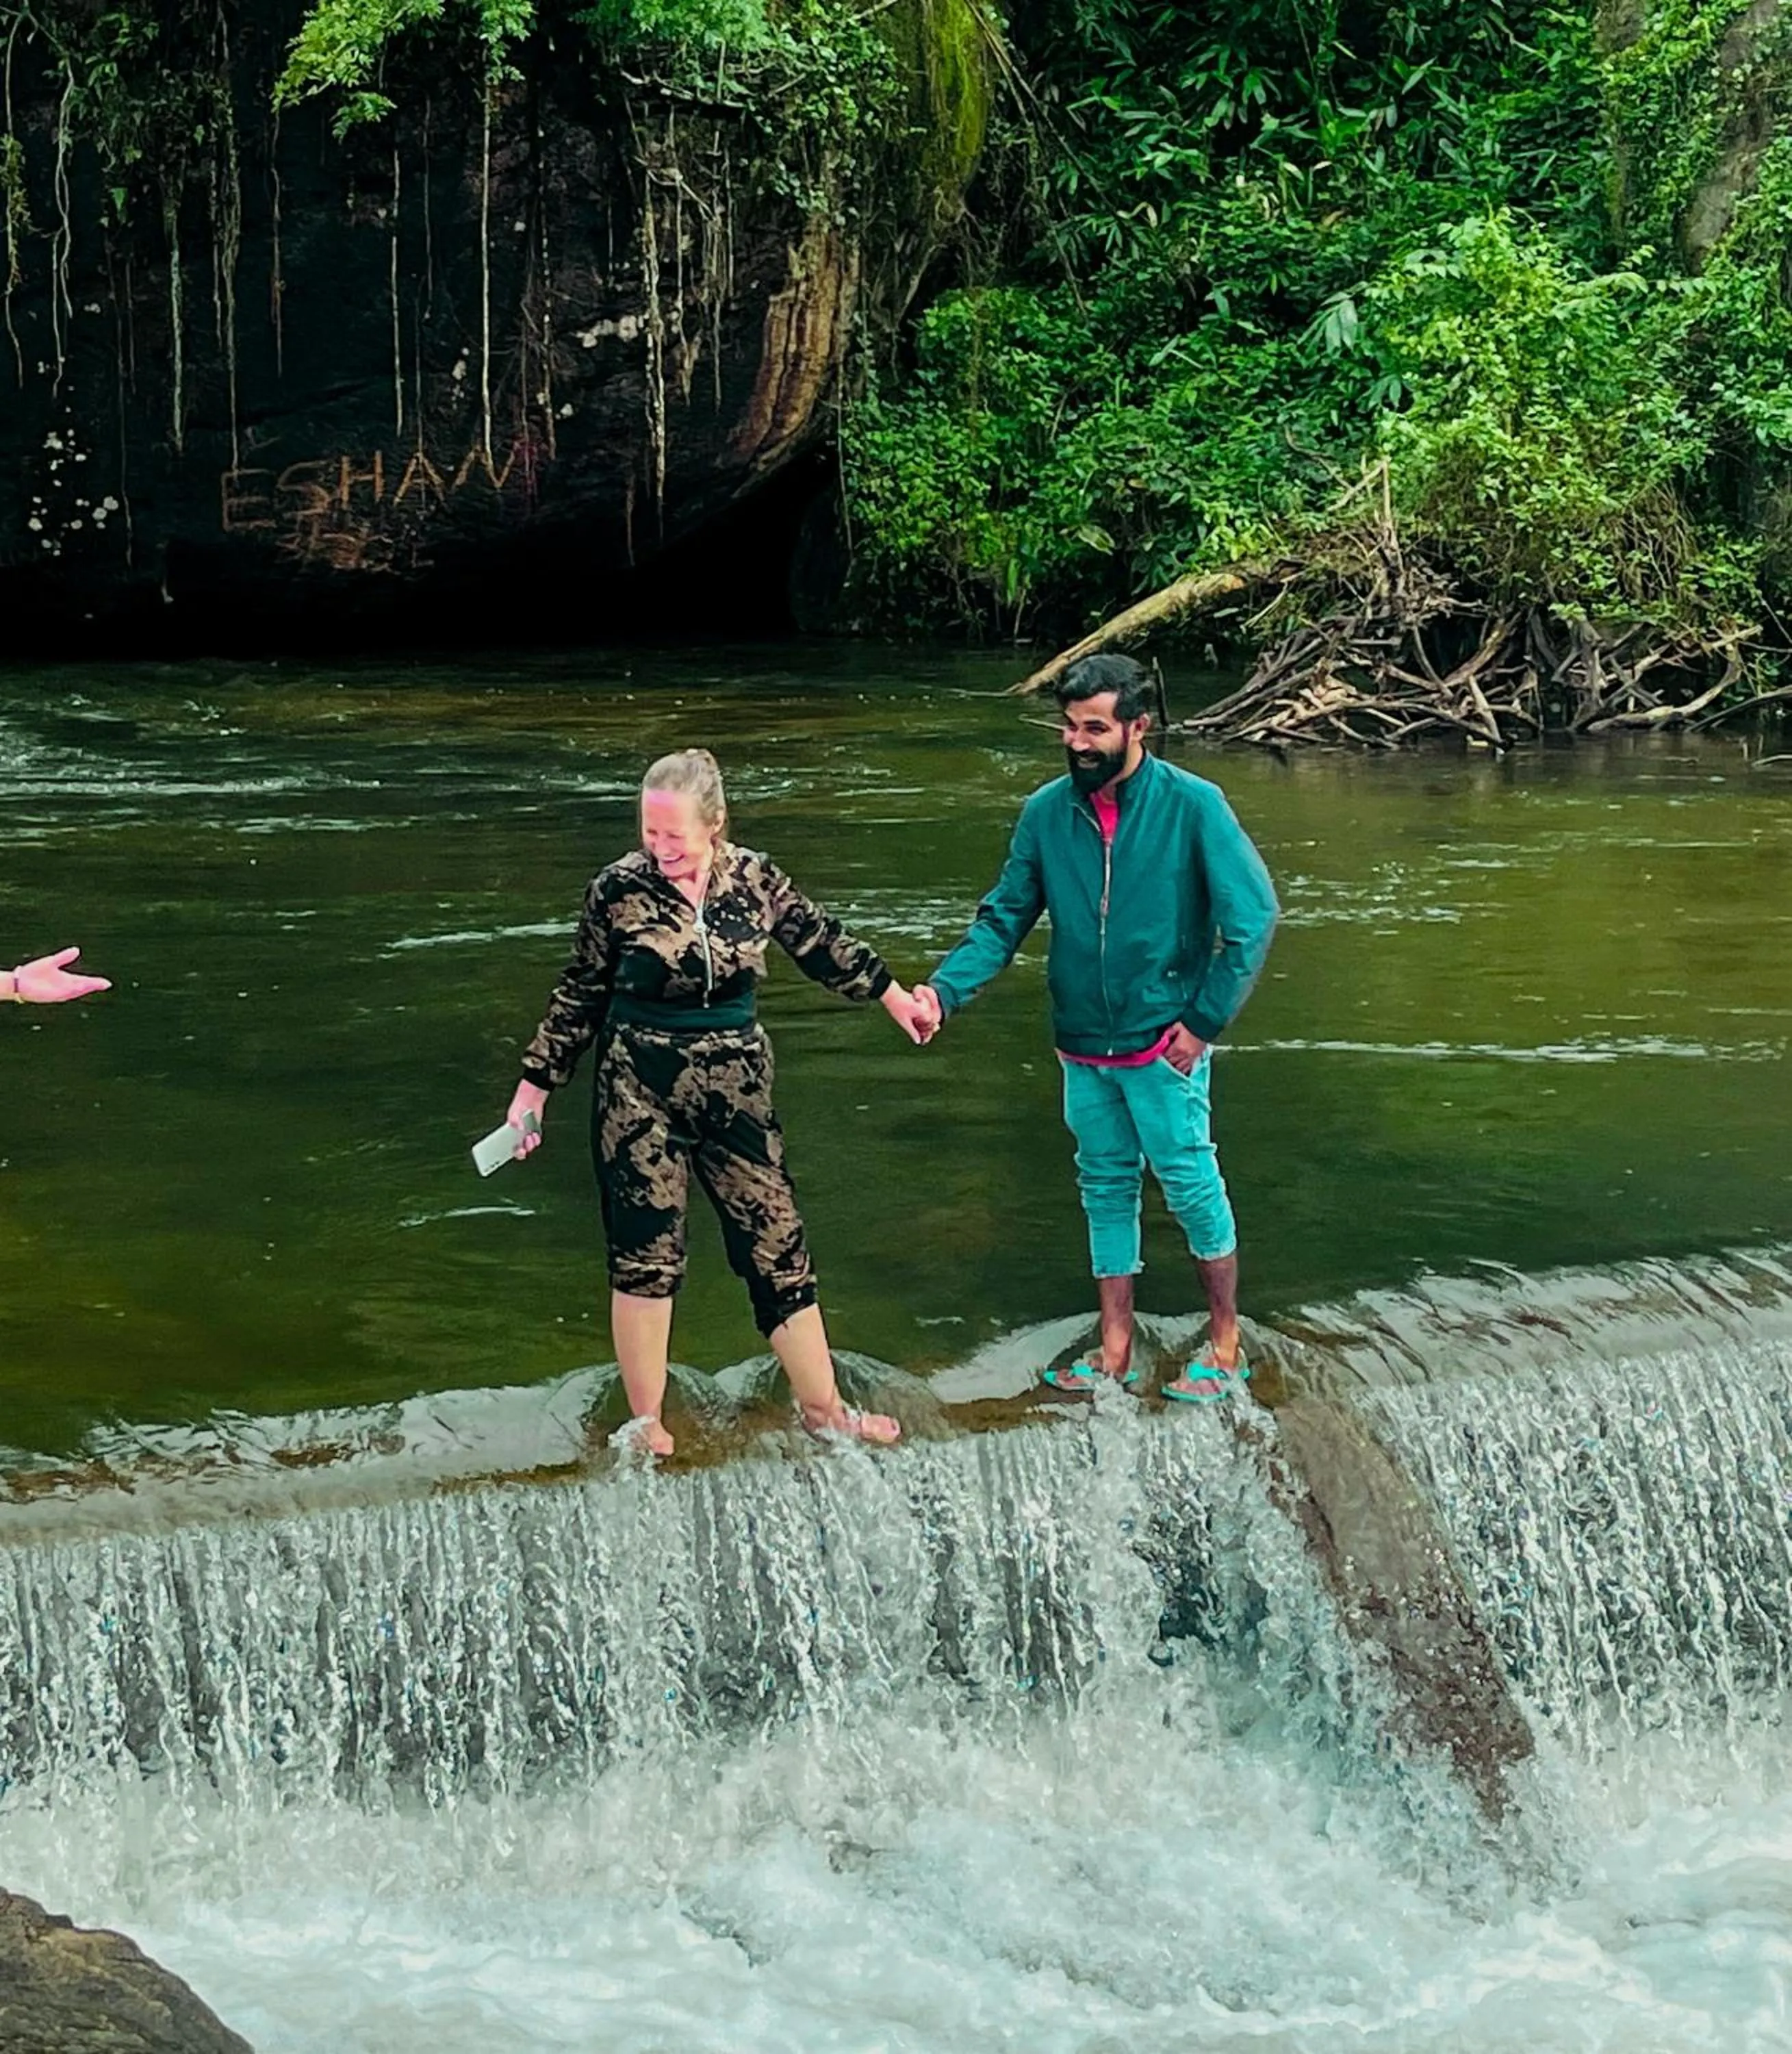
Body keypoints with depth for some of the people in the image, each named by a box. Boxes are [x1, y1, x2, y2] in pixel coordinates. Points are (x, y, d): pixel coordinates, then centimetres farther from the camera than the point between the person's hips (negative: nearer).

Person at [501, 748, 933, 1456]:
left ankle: (822, 1407, 18)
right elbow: (580, 995, 1)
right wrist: (535, 1086, 4)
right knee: (646, 1257, 2)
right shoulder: (618, 890, -9)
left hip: (736, 1091, 2)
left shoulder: (755, 878, -4)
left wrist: (895, 996, 21)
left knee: (776, 1242, 6)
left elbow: (821, 944, 12)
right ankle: (646, 1421, 16)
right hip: (641, 1098, -2)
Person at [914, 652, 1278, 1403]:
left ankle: (1225, 1346, 18)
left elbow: (1253, 916, -10)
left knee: (1191, 1183, 2)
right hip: (1084, 1045, 5)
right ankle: (1115, 1353, 25)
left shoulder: (1192, 806, -12)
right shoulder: (1046, 813, -1)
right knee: (1106, 1188, 14)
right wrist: (945, 989, -13)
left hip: (1162, 1044, -5)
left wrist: (1205, 1019, -12)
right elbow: (1003, 919, 3)